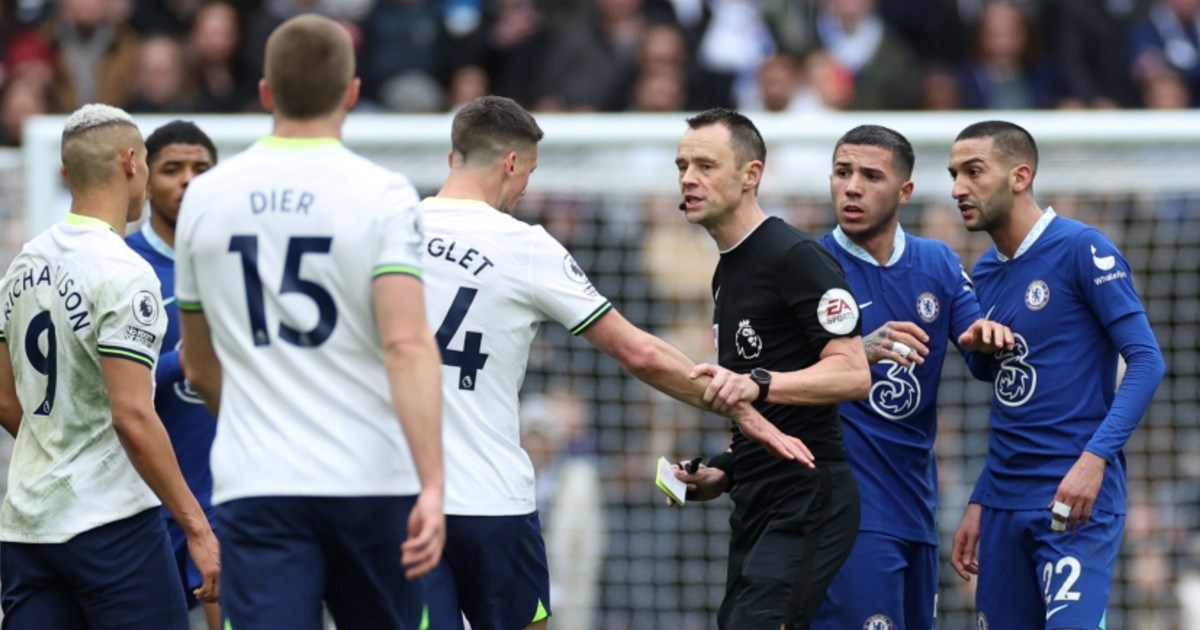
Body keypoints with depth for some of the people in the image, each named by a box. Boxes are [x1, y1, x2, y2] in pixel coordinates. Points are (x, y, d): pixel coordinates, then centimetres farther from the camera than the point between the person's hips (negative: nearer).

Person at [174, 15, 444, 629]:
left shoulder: (204, 197, 7)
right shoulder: (381, 194, -4)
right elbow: (407, 344, -17)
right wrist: (432, 486, -20)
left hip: (253, 486, 1)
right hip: (371, 481, -1)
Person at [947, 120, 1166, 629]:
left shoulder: (1081, 249, -7)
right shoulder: (984, 274, 15)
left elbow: (1146, 360, -12)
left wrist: (1095, 458, -24)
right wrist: (978, 505, 19)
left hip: (1077, 499, -7)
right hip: (1004, 503, 7)